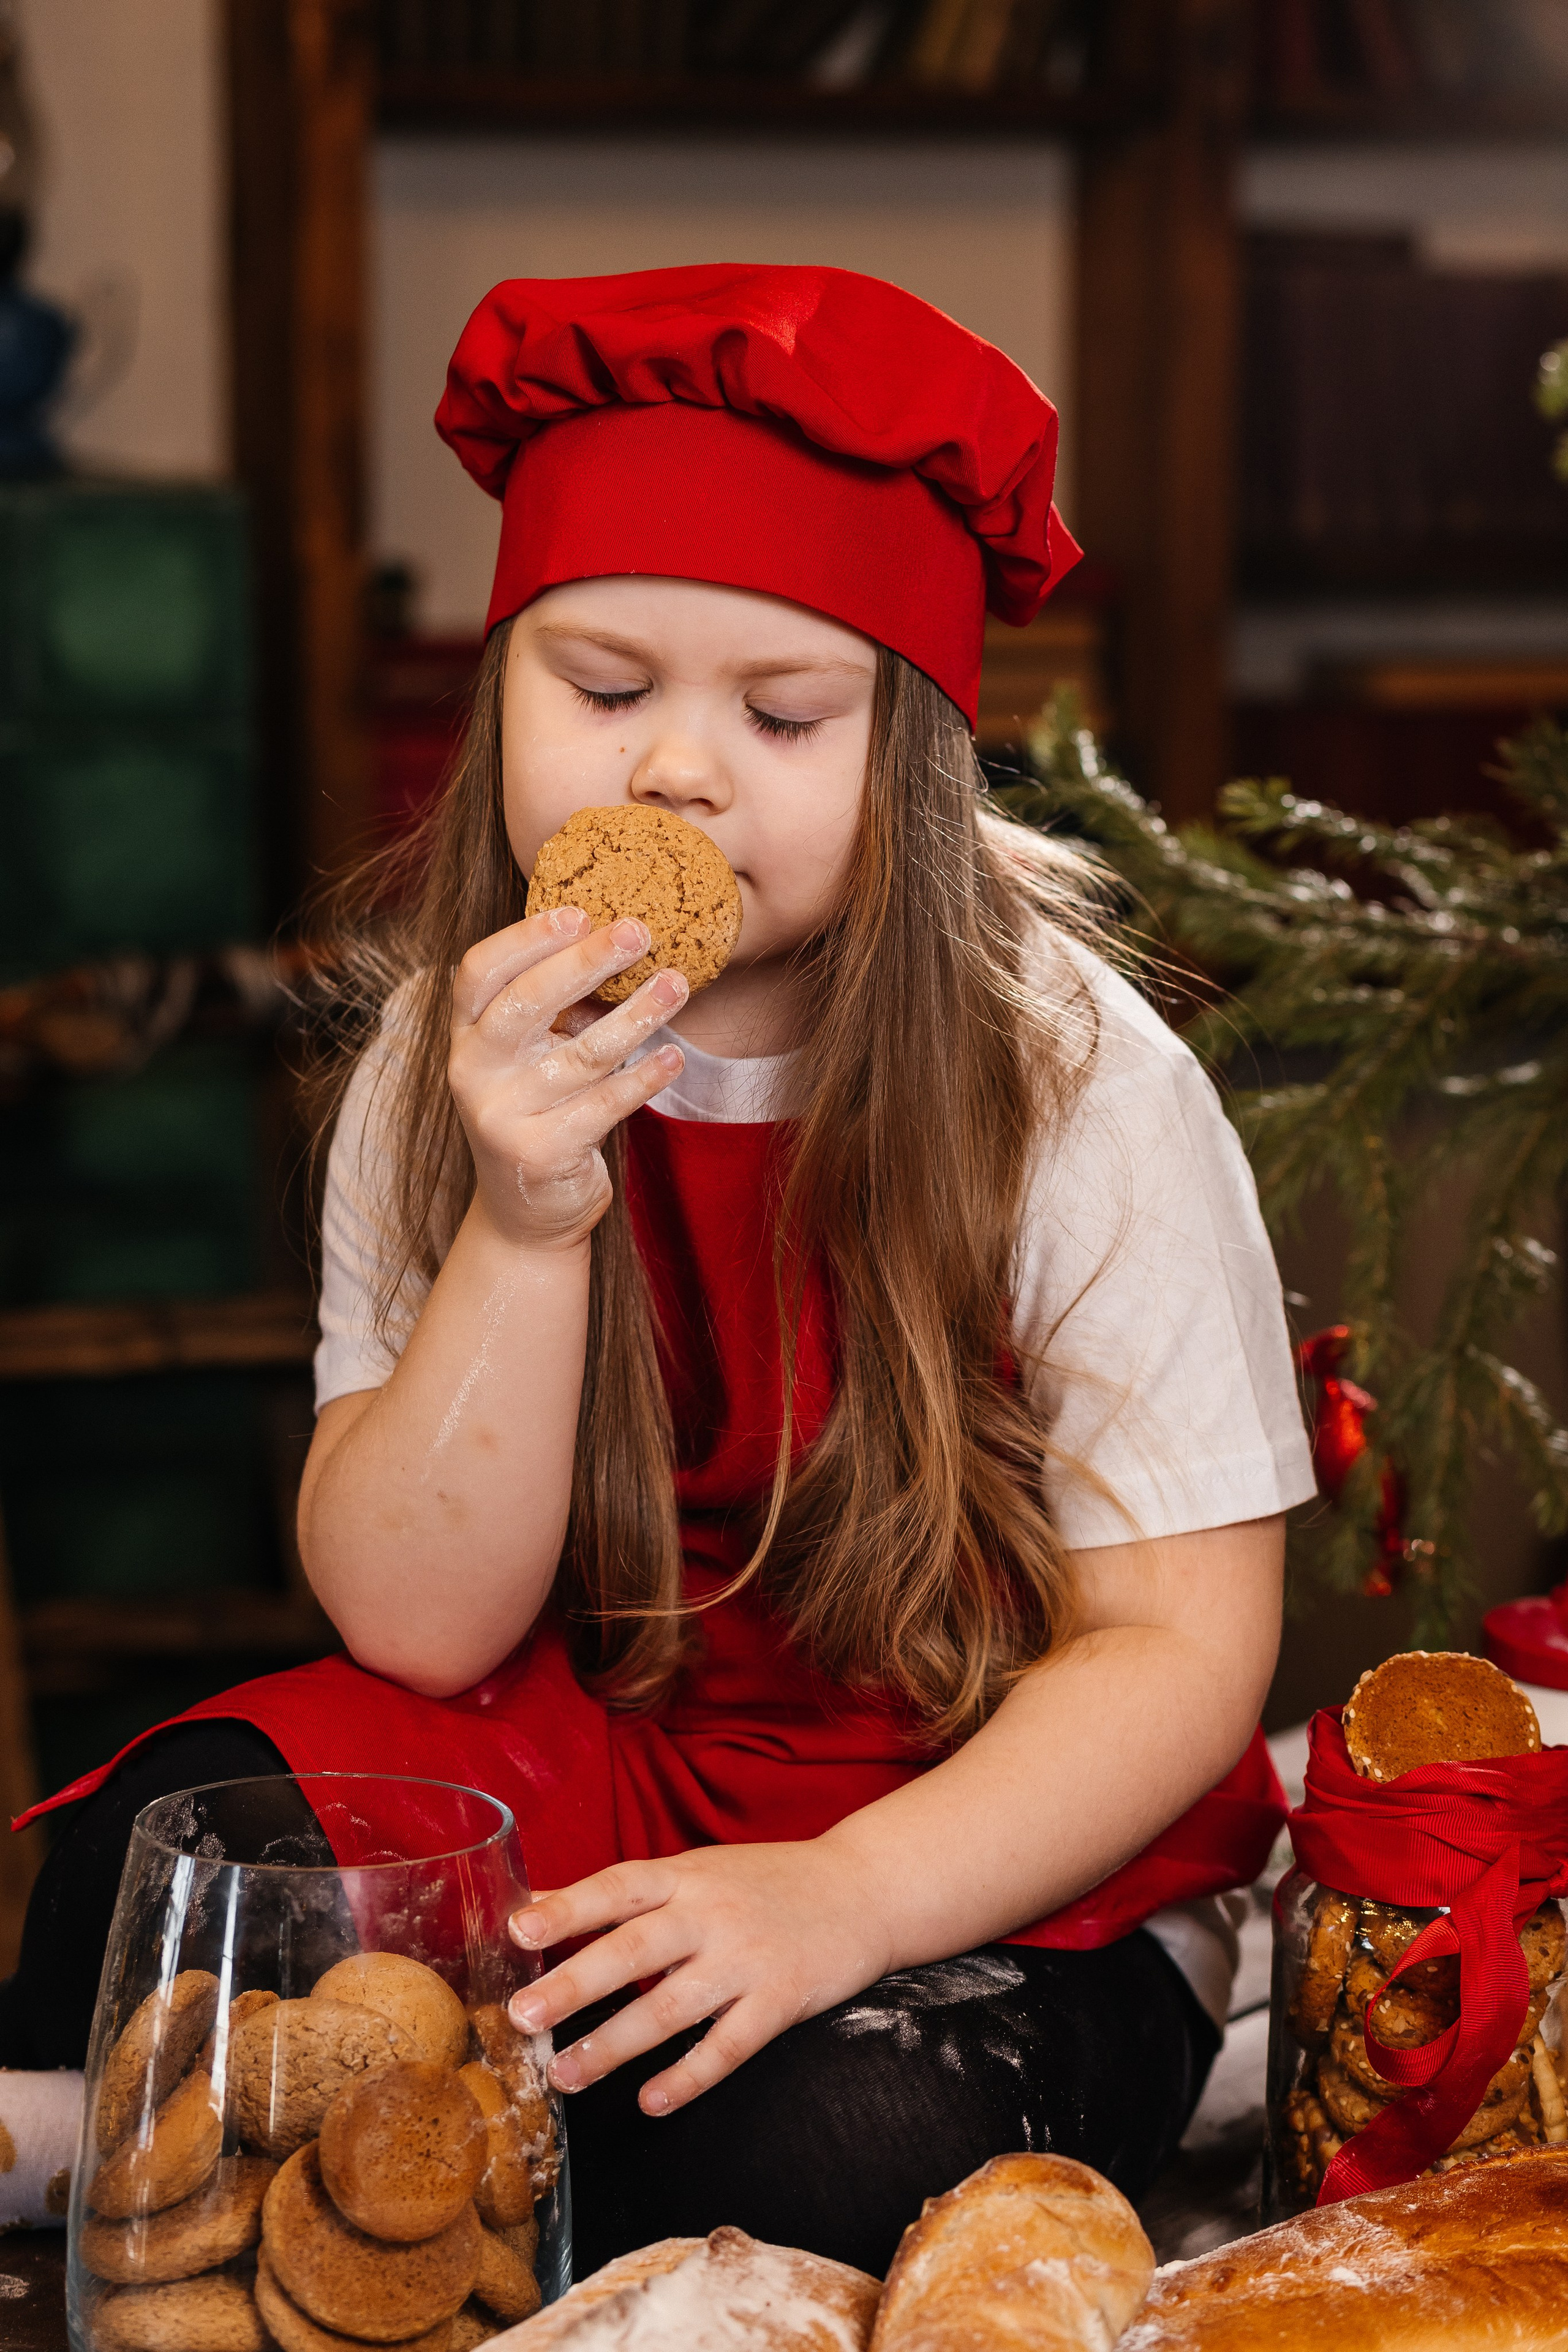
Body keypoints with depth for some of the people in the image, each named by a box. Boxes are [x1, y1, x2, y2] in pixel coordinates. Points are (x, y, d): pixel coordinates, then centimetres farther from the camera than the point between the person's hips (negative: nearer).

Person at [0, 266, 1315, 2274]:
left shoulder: (1073, 1084, -12)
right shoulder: (454, 1067, -3)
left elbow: (1182, 1650, -13)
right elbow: (418, 1622, -9)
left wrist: (841, 1898, -29)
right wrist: (524, 1223, -24)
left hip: (1002, 1861, -2)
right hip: (587, 1771, 3)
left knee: (831, 2149, -33)